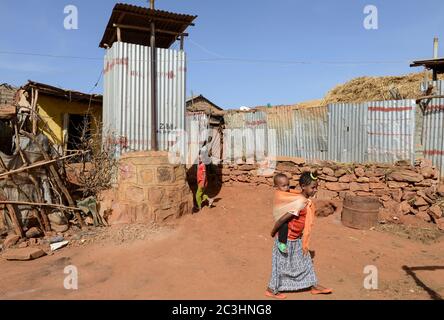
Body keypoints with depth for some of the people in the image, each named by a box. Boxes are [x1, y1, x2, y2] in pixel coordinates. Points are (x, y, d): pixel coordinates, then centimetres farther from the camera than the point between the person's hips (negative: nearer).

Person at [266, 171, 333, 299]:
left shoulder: (305, 199, -4)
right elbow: (282, 219, -30)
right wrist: (273, 232, -15)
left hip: (297, 238, 9)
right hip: (287, 239, -9)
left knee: (305, 261, 20)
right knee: (282, 264, 8)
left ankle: (314, 286, 38)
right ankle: (272, 290, 26)